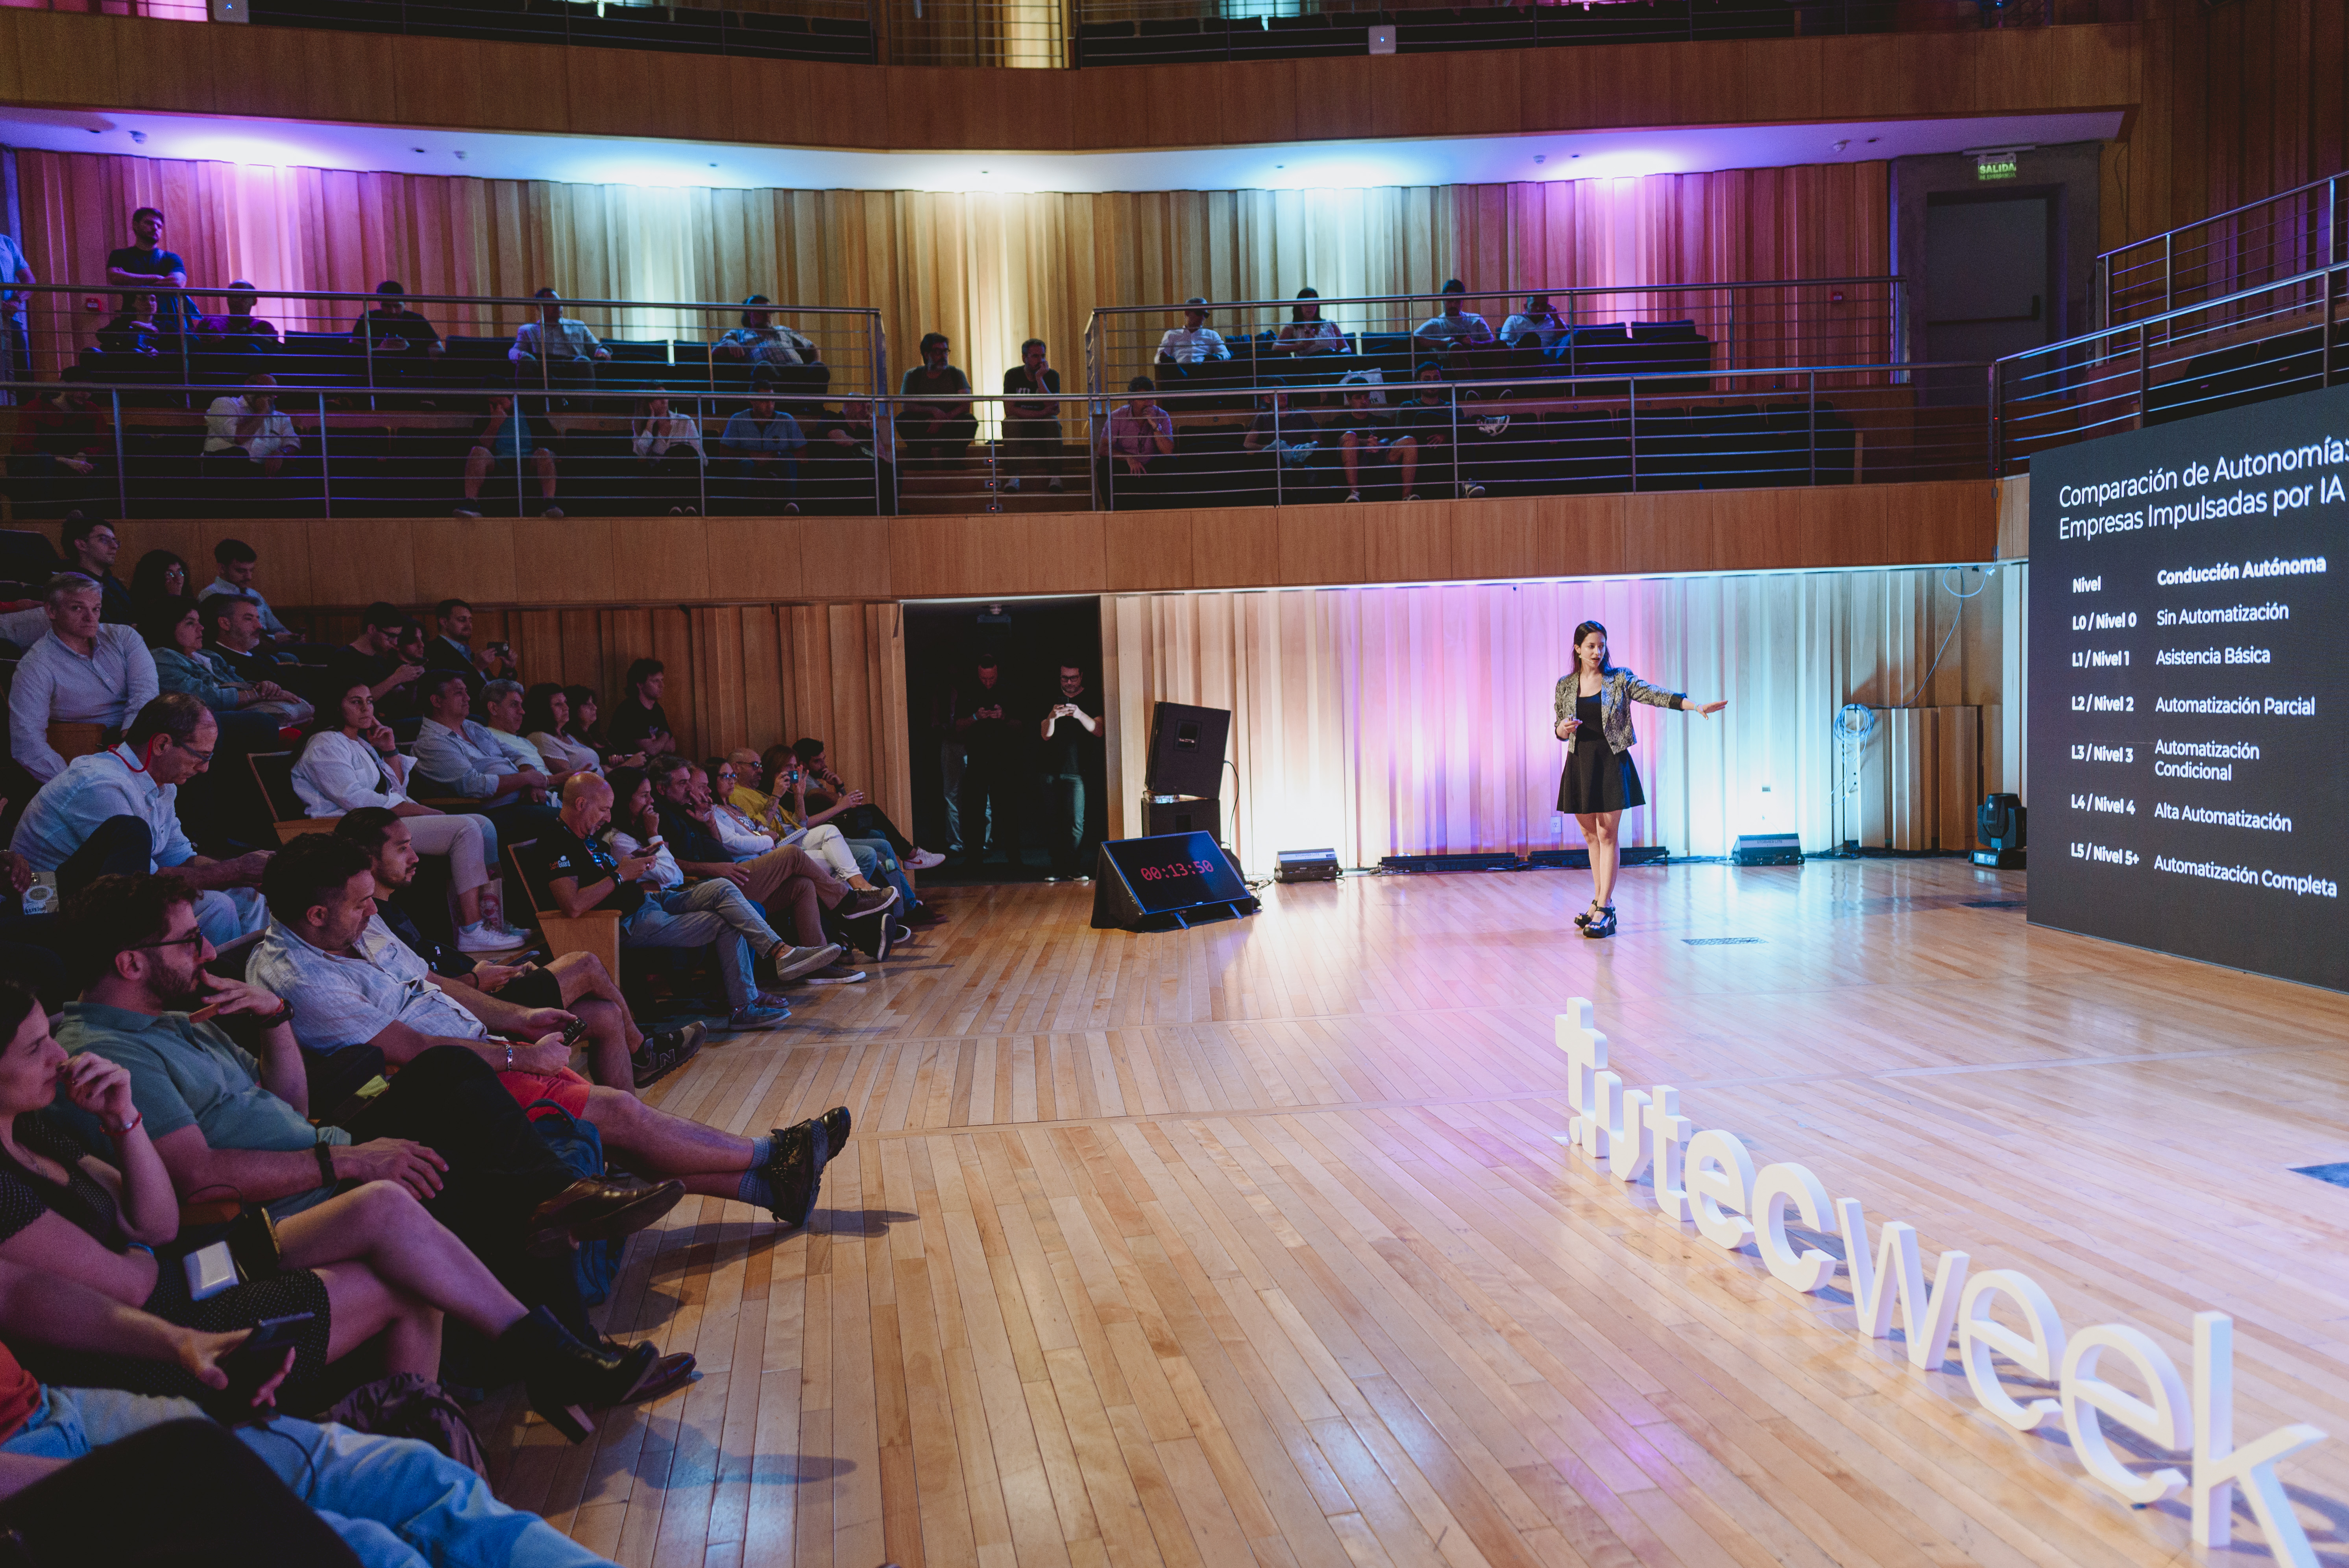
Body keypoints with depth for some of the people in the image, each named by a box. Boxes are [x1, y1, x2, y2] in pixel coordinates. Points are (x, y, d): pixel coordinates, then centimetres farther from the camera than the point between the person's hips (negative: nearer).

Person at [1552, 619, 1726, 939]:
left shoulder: (1619, 679, -1)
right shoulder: (1566, 685, 7)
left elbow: (1653, 694, -14)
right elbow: (1561, 730, 15)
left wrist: (1694, 705, -27)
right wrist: (1563, 729, -10)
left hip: (1611, 763, -3)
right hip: (1580, 765, 3)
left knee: (1607, 833, -6)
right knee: (1590, 834, 9)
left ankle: (1605, 909, -6)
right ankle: (1599, 901, 21)